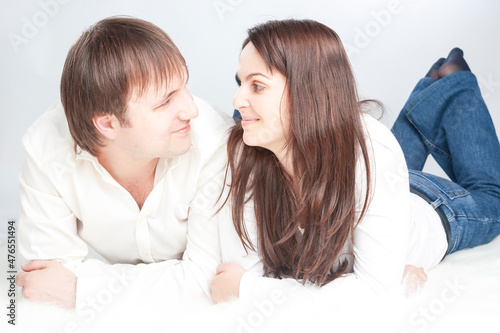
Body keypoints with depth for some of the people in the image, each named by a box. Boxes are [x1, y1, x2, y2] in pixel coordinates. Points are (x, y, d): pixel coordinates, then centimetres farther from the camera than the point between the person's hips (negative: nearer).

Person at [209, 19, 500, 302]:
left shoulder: (372, 150, -47)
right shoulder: (244, 151, -36)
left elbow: (378, 290, -46)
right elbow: (243, 265, -35)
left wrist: (247, 287, -44)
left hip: (435, 214, -2)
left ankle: (452, 78, 42)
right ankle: (437, 83, 49)